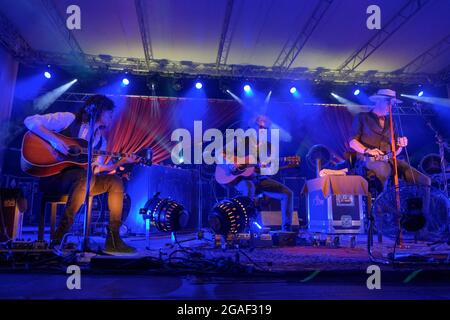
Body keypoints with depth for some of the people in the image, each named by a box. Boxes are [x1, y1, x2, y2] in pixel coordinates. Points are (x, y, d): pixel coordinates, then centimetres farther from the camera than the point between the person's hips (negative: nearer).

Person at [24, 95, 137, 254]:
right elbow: (30, 121, -10)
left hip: (79, 180, 7)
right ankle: (58, 238, -31)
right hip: (53, 176, -7)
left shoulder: (101, 140, 15)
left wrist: (122, 162, 2)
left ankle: (113, 239, -12)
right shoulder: (69, 119, -4)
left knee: (115, 181, -7)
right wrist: (53, 139, -23)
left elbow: (97, 169, 11)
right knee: (87, 176, -36)